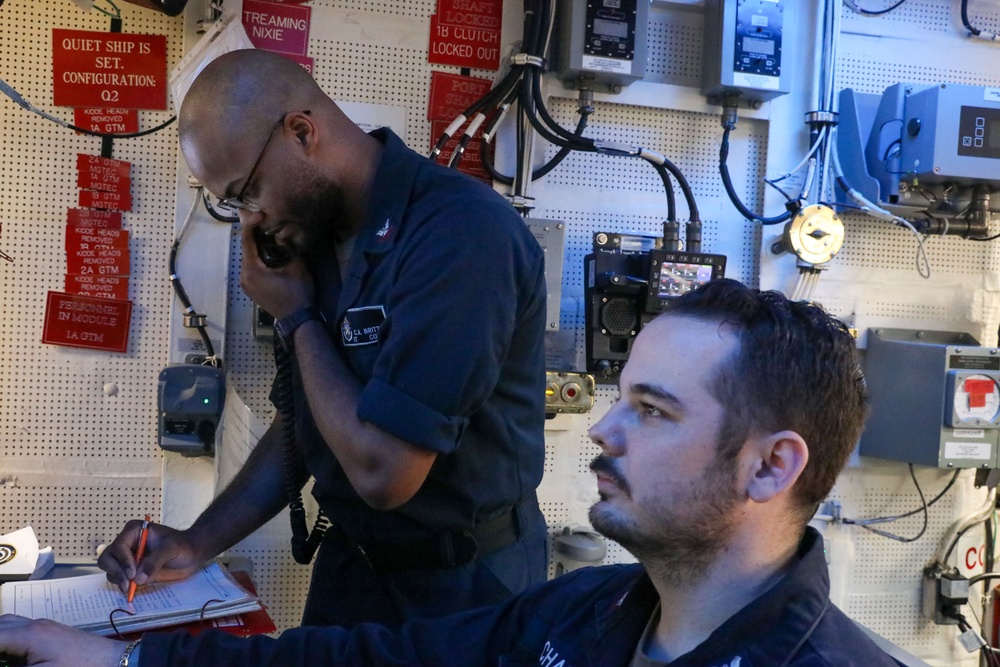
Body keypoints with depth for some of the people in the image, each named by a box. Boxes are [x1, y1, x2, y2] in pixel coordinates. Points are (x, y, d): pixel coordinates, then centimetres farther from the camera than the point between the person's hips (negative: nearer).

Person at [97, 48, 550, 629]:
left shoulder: (461, 233, -27)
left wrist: (298, 317, -17)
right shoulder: (315, 238, 0)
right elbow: (300, 428, 10)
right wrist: (198, 545, 0)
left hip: (459, 587, -7)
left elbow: (382, 472, -30)